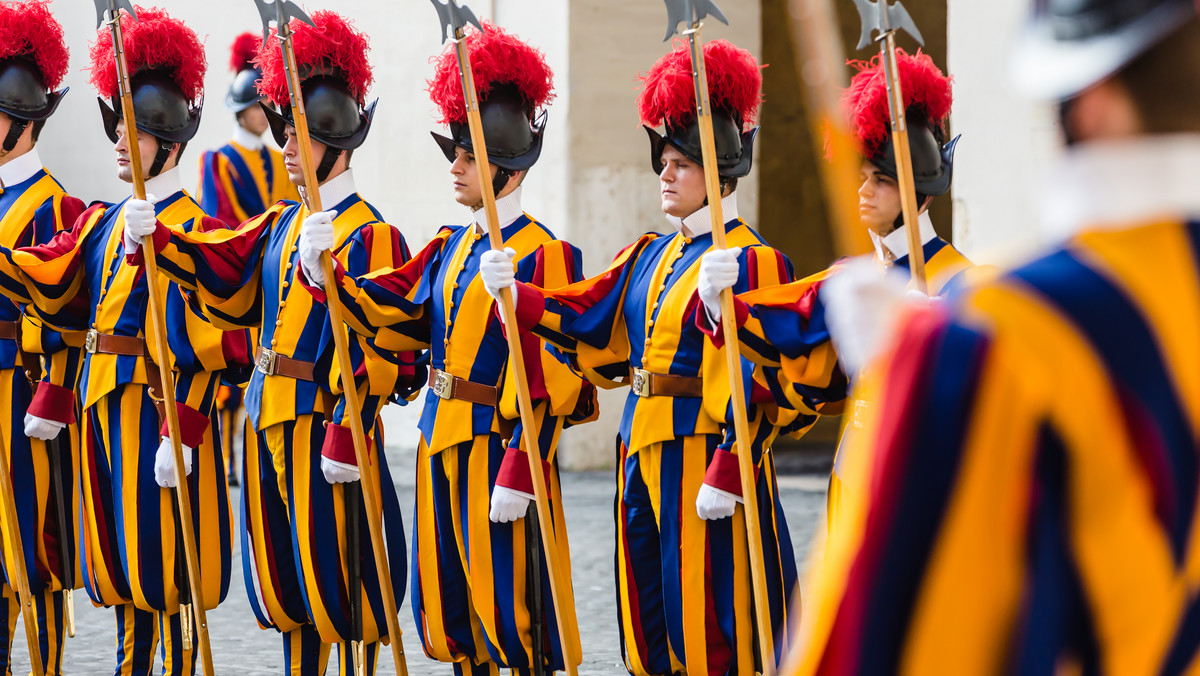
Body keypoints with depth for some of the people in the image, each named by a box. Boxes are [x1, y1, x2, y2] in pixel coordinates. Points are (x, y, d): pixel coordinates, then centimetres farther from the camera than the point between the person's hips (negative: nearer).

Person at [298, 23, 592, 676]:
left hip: (499, 449, -8)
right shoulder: (450, 248, 12)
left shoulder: (542, 255, -12)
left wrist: (517, 475, -21)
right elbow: (388, 312, 5)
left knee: (509, 613, -3)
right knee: (449, 607, 13)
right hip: (442, 447, 8)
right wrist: (326, 271, -11)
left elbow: (546, 384, -16)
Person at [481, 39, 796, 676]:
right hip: (644, 451, 8)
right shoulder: (651, 254, 15)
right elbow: (588, 320, 9)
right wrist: (516, 294, -6)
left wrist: (728, 473, -20)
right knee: (648, 613, 11)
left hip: (705, 457, -8)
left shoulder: (753, 262, -10)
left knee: (707, 620, -4)